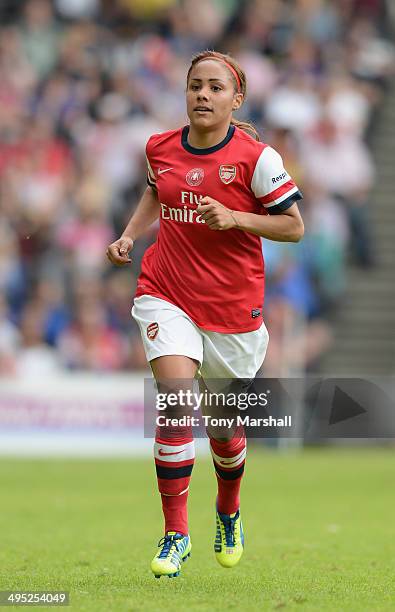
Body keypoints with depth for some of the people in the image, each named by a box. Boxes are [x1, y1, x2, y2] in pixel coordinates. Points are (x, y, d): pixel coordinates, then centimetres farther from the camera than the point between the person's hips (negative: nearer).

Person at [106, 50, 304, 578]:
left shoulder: (256, 156, -10)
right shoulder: (161, 148, 2)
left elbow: (294, 226, -7)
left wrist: (234, 218, -20)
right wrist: (129, 236, 8)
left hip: (233, 306, -1)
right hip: (167, 295, 1)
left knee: (226, 427, 12)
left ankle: (228, 512, 44)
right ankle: (175, 534, -13)